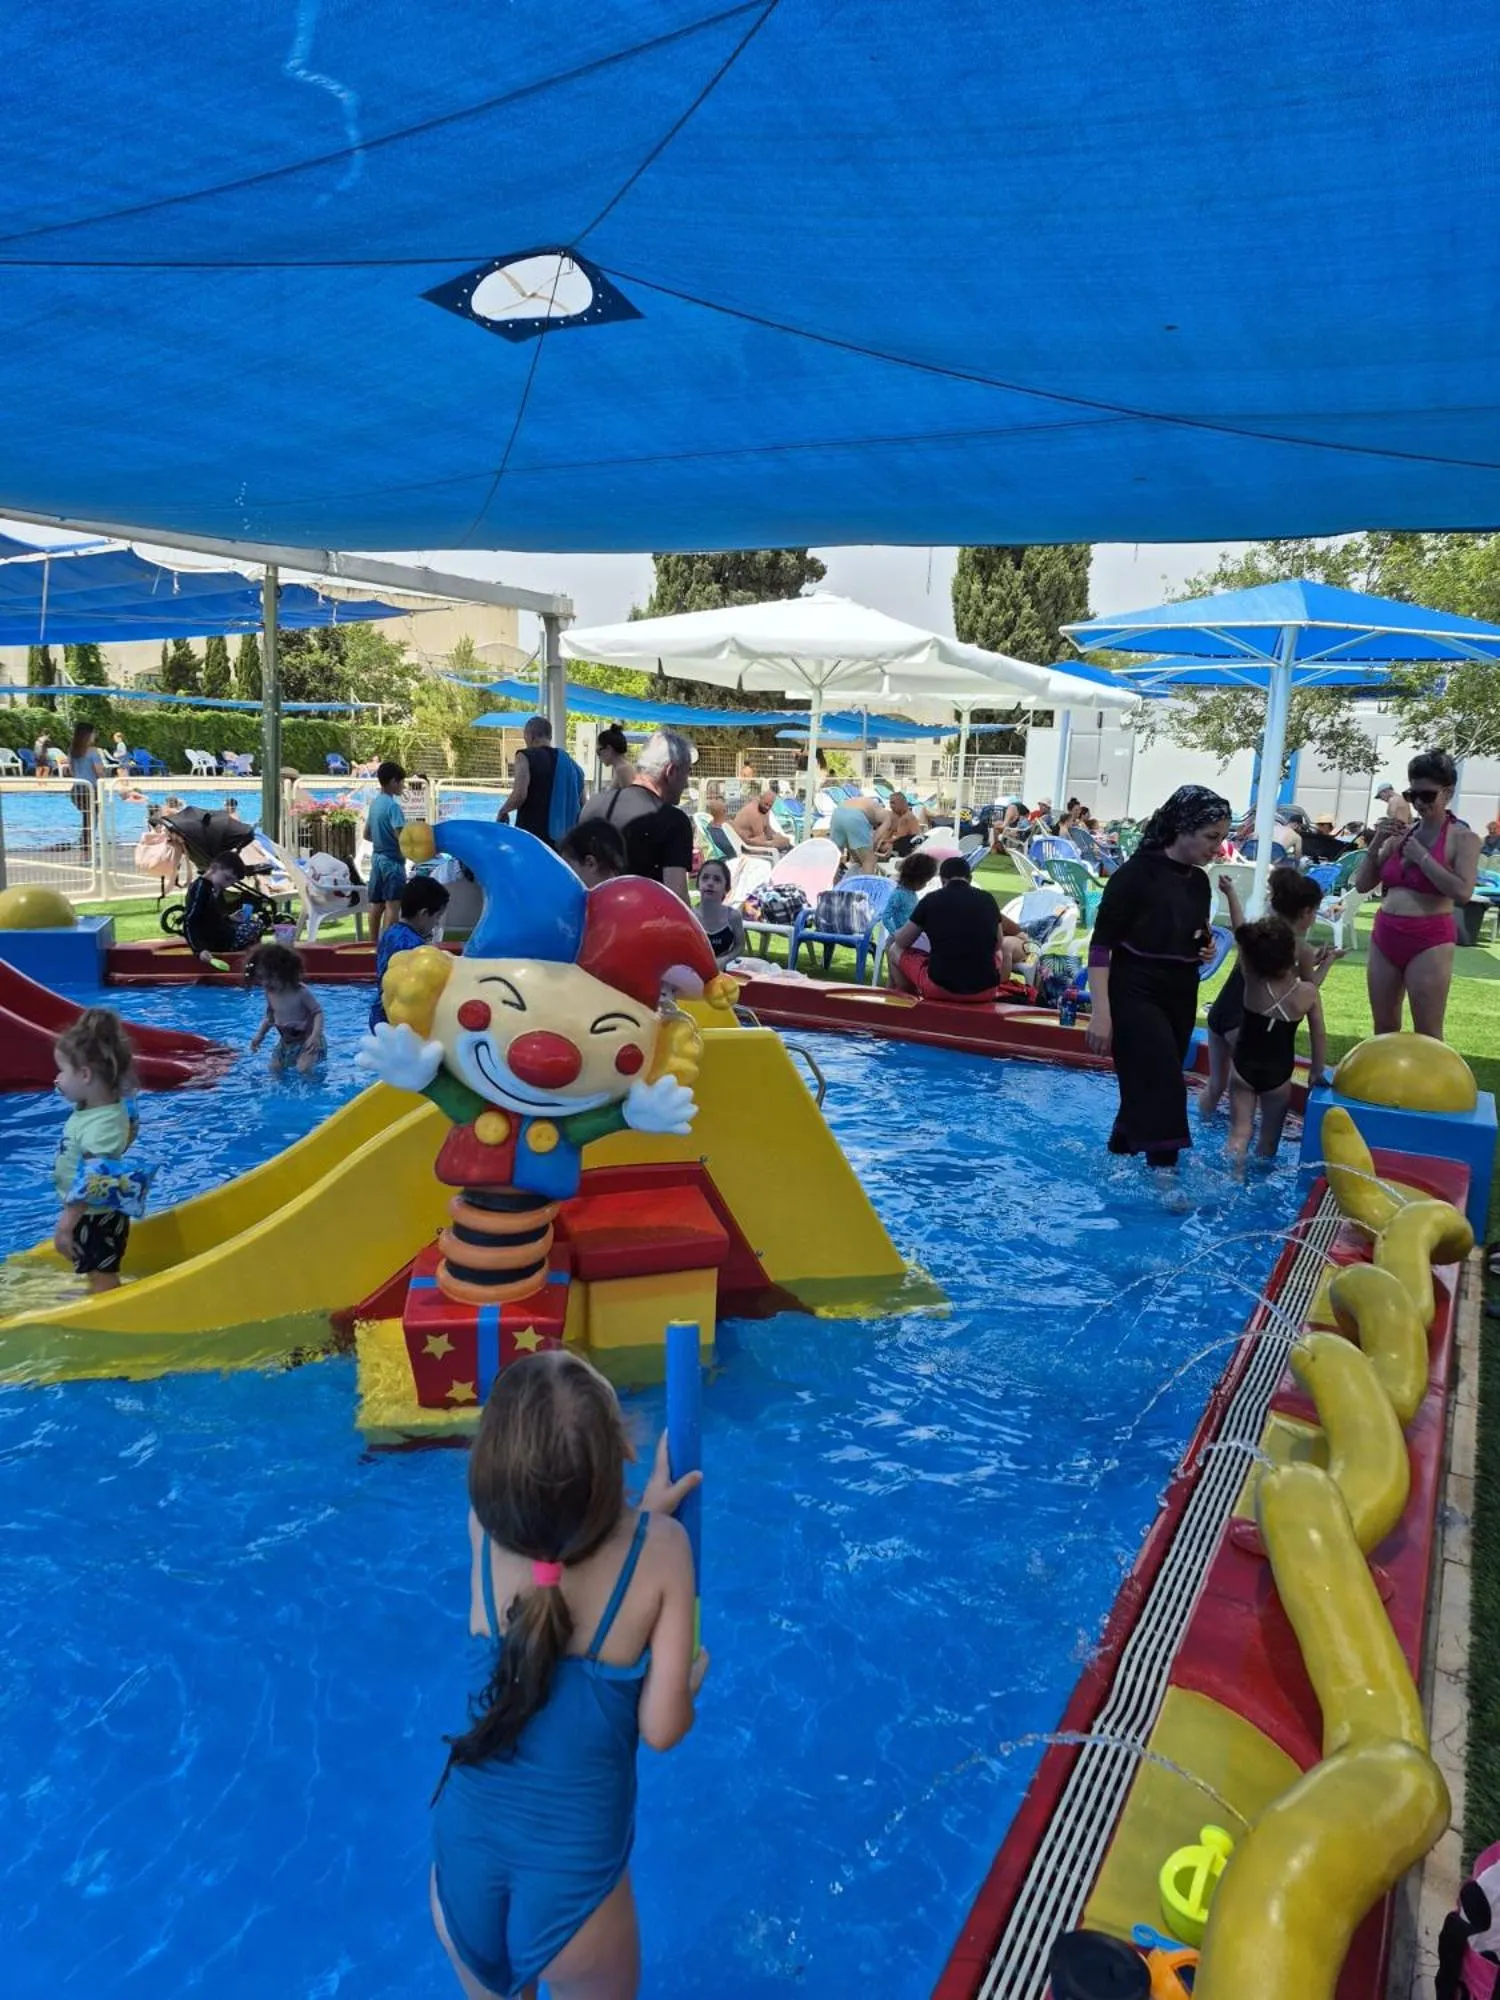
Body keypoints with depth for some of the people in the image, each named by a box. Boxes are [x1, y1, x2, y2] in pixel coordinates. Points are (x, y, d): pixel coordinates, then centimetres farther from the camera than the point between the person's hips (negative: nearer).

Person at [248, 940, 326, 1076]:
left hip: (306, 1039, -7)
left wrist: (315, 1035, -34)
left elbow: (318, 1012, -21)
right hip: (286, 1041, 7)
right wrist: (259, 1035, 1)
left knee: (303, 1069, -23)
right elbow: (270, 1017, 12)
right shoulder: (270, 993, -4)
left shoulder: (301, 992, -23)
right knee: (274, 1069, 3)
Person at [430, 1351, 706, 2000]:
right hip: (572, 1871, -2)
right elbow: (662, 1729, -14)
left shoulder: (483, 1526, -14)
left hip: (463, 1856, 2)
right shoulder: (661, 1548, -21)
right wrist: (692, 1679, 6)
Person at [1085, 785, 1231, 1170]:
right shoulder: (1136, 873, -14)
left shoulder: (1199, 882, 7)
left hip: (1180, 999, 7)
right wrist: (1101, 1012, -22)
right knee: (1163, 1090, -13)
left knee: (1146, 1091, 12)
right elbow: (1101, 944, -16)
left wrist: (1206, 948, -1)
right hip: (1135, 995, -7)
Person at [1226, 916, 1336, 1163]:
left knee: (1240, 1131, 2)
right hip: (1278, 1074, 0)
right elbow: (1318, 1034, -5)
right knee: (1270, 1136, 13)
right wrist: (1317, 1071, 7)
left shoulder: (1251, 981, -18)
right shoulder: (1308, 993, -14)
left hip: (1243, 1068, 0)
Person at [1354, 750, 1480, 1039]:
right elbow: (1362, 884, 11)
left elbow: (1462, 892, -20)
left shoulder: (1463, 837, -5)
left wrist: (1421, 856, -15)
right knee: (1384, 1029, 13)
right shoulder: (1401, 834, 10)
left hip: (1429, 941, -6)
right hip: (1385, 936, 6)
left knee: (1427, 1036, -1)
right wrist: (1376, 843, -3)